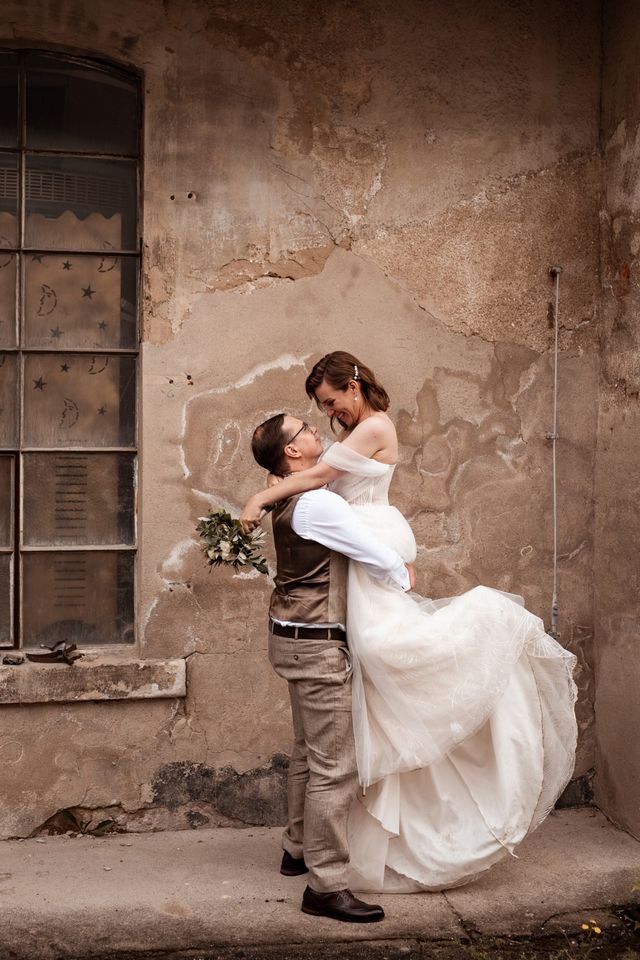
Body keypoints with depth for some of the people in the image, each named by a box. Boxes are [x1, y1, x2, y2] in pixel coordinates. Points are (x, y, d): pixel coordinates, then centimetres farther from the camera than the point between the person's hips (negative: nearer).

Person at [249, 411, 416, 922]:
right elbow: (382, 560, -19)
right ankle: (326, 885, -3)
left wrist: (393, 562, 11)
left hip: (297, 639, 11)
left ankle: (298, 850, 36)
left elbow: (355, 539, 25)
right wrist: (401, 580, 3)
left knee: (309, 753, 22)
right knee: (335, 765, -7)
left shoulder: (293, 499, 10)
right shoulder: (316, 503, -21)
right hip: (318, 646, -11)